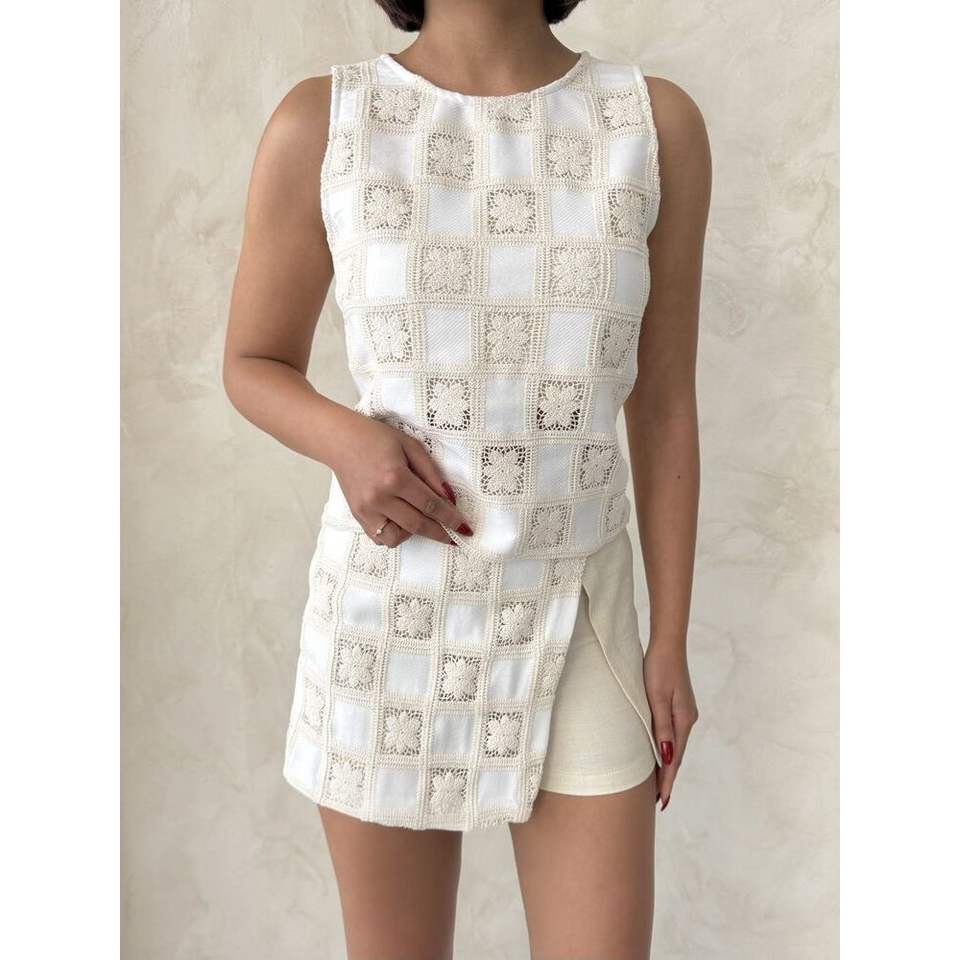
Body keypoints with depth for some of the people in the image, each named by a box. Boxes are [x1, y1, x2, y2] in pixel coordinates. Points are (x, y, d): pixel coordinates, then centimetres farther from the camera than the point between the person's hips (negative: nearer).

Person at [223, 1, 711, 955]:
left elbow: (664, 406, 2)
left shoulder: (659, 123, -3)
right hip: (386, 615, 0)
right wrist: (346, 440, -17)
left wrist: (672, 639, 2)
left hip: (576, 616, 1)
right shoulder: (319, 124, -6)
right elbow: (251, 365, 5)